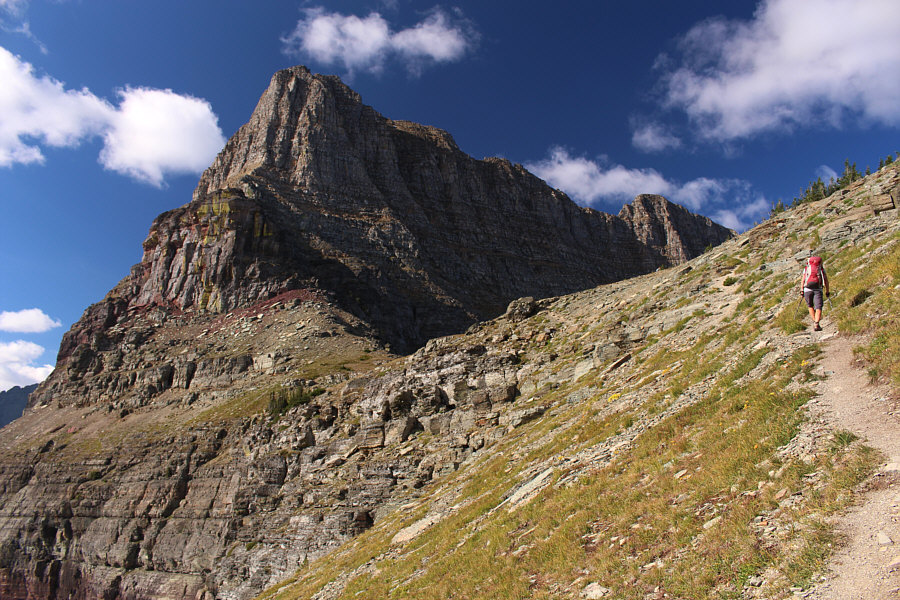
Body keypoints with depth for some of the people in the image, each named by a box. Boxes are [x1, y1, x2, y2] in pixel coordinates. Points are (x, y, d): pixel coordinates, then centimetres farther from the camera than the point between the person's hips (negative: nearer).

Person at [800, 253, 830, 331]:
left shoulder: (806, 267, 17)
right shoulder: (821, 268, 19)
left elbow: (803, 278, 6)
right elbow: (826, 280, 14)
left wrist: (801, 291, 2)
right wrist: (827, 291, 18)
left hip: (807, 289, 1)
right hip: (818, 289, -1)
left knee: (810, 306, 22)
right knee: (818, 308, -5)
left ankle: (814, 321, 17)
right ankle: (816, 324, -21)